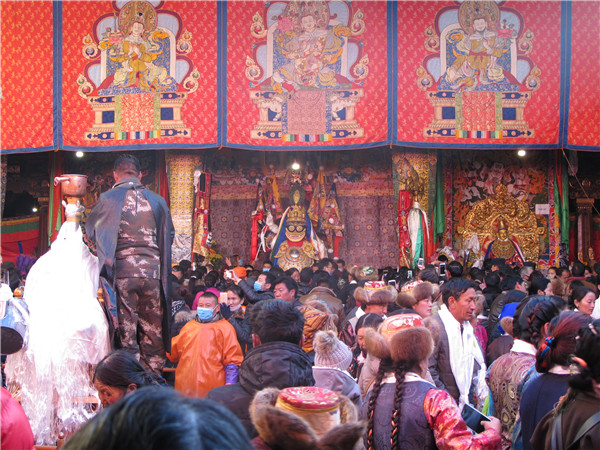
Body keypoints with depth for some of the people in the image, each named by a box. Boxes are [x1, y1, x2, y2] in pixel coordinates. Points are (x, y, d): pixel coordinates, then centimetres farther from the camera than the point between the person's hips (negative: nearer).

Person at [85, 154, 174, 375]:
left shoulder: (107, 200, 0)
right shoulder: (158, 201, 7)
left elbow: (89, 234, 10)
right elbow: (168, 236, 17)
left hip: (122, 272, -2)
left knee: (126, 331, 0)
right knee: (152, 332, 8)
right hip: (152, 273, 2)